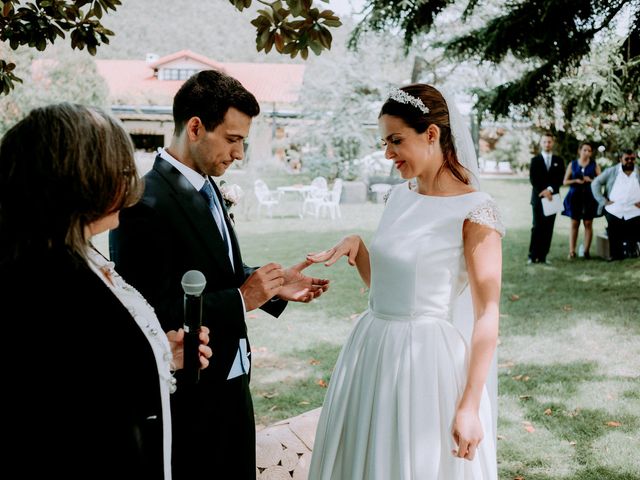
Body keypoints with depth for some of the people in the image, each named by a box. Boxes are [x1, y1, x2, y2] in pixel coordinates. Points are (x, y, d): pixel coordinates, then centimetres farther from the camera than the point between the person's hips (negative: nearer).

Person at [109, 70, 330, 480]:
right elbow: (153, 314, -26)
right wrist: (241, 300, -22)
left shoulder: (206, 187, 6)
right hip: (189, 398, -9)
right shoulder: (147, 204, -22)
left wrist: (273, 285, 1)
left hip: (231, 381, 9)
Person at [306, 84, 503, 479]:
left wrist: (469, 406, -18)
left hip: (429, 362, -7)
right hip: (375, 353, 7)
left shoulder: (475, 211, -13)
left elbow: (487, 316, -15)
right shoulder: (400, 197, 8)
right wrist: (356, 247, -2)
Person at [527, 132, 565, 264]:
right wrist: (543, 192, -14)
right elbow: (533, 179, -3)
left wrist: (550, 189, -13)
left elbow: (560, 179, 2)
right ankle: (533, 256, -3)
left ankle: (543, 256, 1)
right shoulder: (535, 160, 6)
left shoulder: (558, 161, 11)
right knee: (537, 227, -5)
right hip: (538, 198, -2)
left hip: (552, 197, 2)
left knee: (548, 228, -1)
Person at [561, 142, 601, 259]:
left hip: (589, 197, 0)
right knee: (574, 224, 0)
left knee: (588, 224, -1)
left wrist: (590, 180, -13)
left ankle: (586, 251, 3)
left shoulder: (594, 165, 6)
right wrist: (575, 181, -11)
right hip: (575, 197, 0)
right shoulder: (572, 164, 7)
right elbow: (565, 182, 6)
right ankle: (572, 251, 0)